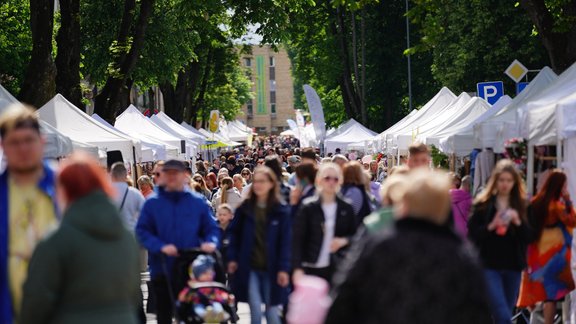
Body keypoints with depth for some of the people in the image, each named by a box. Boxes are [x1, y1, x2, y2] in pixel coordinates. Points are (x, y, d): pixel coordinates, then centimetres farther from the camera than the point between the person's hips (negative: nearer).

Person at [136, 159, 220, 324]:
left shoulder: (198, 202, 4)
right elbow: (142, 231, -5)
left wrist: (211, 242, -18)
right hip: (162, 269, 0)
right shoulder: (152, 204, 1)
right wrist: (161, 247, -21)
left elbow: (211, 228, 5)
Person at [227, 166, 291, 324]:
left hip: (271, 268, -1)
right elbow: (235, 233, 9)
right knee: (255, 311, -4)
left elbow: (286, 241, -5)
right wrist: (232, 258, -1)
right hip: (249, 267, 1)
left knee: (272, 311, 7)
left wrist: (283, 268, -10)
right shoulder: (244, 208, 3)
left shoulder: (281, 211, -3)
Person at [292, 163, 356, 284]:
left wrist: (344, 241, -11)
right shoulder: (307, 208, -1)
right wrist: (298, 268, -14)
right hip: (312, 268, -2)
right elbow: (298, 240, -5)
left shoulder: (346, 208, 6)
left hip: (338, 268, 2)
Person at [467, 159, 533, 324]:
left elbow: (529, 237, 2)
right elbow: (472, 234, -5)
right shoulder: (483, 204, -2)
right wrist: (491, 226, -20)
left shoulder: (522, 205, 7)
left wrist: (518, 222, -15)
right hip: (489, 265, -4)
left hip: (513, 266, 4)